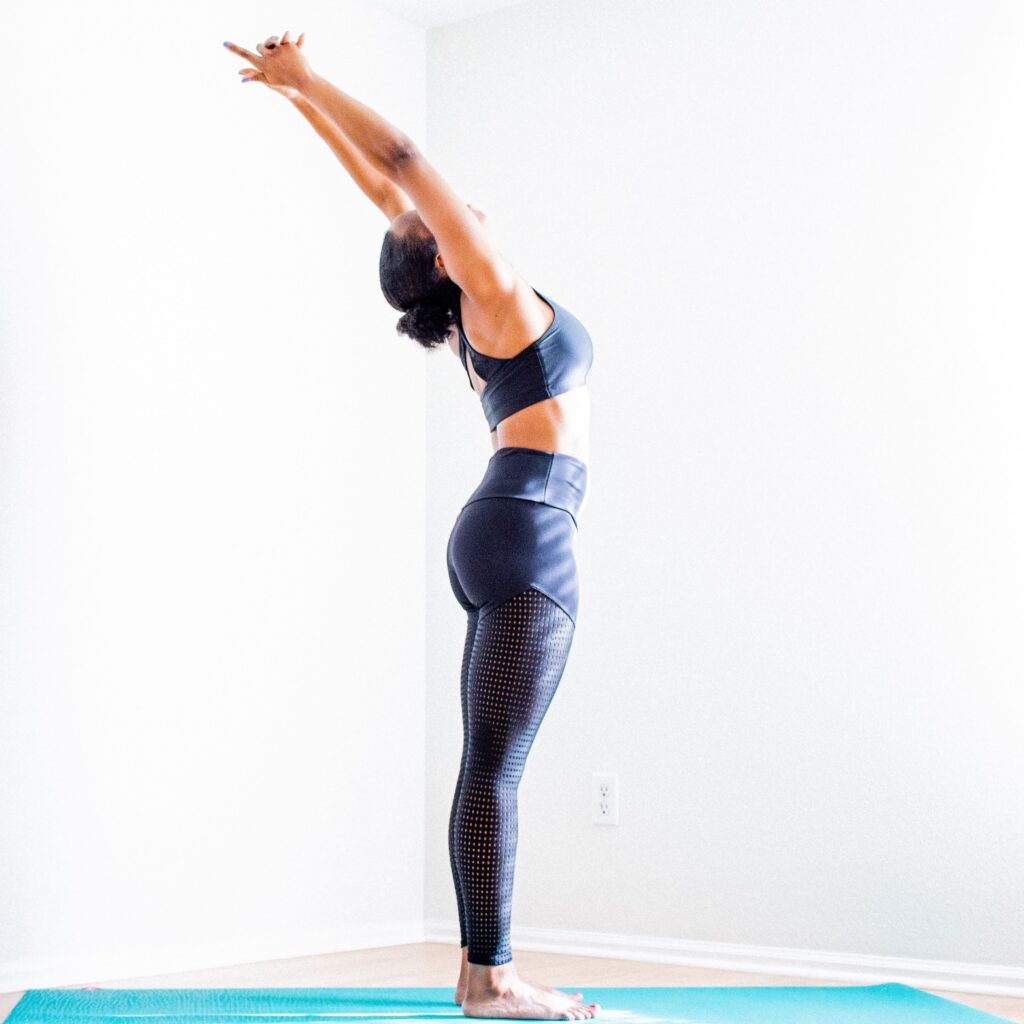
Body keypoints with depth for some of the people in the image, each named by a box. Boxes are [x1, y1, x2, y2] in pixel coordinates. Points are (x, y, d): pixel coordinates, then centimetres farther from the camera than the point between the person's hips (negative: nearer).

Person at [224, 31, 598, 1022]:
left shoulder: (472, 307, 18)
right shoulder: (497, 291, -1)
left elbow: (390, 195, 23)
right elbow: (403, 165, -2)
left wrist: (305, 97, 28)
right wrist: (305, 85, 2)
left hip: (501, 536, 9)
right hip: (526, 533, -9)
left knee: (491, 765, 6)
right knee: (495, 764, -11)